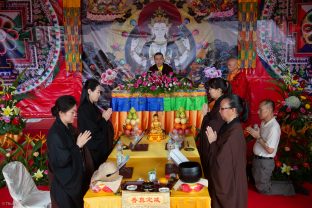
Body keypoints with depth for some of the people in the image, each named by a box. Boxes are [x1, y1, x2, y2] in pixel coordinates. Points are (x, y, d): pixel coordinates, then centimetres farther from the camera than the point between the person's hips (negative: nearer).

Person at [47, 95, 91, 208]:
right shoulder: (55, 134, -26)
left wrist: (80, 144, -1)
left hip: (73, 177, 9)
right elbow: (61, 161, -26)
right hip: (63, 182, -9)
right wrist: (78, 146, -23)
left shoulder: (68, 127, 0)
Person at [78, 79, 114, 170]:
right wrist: (104, 118, -14)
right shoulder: (84, 109, -21)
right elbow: (93, 132, -24)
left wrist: (105, 116, -1)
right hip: (93, 150, -9)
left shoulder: (92, 106, 6)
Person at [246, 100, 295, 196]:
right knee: (257, 182, 24)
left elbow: (270, 150, -27)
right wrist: (254, 132, -3)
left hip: (265, 162, -9)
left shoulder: (274, 127, -26)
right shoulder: (263, 122, 1)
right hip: (257, 158, 9)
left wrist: (258, 137, -22)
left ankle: (289, 188, 17)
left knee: (263, 188, 8)